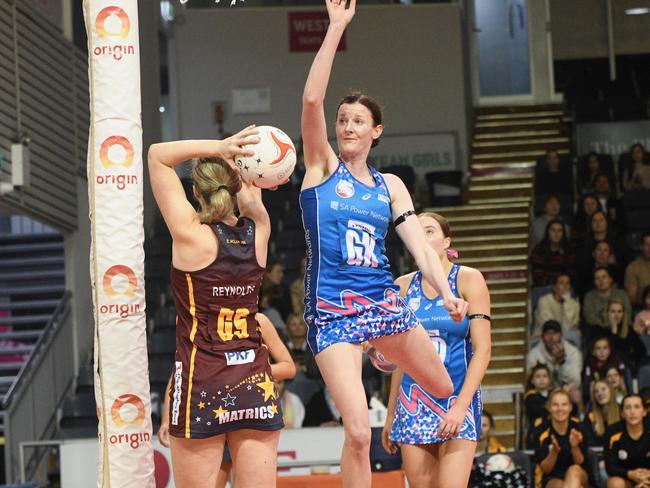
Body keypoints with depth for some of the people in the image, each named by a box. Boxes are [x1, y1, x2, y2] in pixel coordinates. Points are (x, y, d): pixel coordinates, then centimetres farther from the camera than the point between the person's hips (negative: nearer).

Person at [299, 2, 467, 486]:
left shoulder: (390, 186, 11)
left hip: (383, 300, 4)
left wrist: (448, 294, -16)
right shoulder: (322, 166, 2)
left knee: (443, 388, 21)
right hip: (331, 310, -4)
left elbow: (420, 246, 2)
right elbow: (312, 99, -12)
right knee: (358, 432, -16)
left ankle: (387, 355, 54)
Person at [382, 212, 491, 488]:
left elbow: (482, 349, -8)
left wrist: (460, 406, -18)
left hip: (457, 399, -4)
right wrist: (390, 415, 15)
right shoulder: (404, 286, 11)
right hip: (413, 401, 4)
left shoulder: (468, 280, -1)